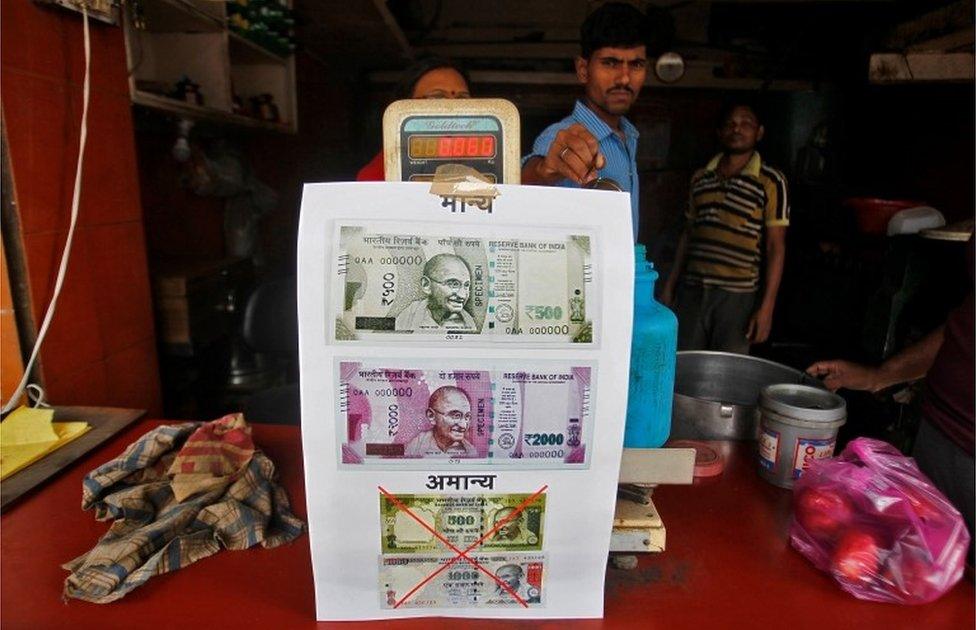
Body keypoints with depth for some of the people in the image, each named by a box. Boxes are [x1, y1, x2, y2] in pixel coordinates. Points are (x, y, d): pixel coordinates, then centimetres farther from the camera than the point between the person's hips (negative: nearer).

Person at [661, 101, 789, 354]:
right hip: (690, 292, 3)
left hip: (736, 296, -3)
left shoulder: (771, 182, -1)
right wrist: (670, 285, 14)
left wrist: (767, 307, -8)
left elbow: (776, 247, -3)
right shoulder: (701, 178, 11)